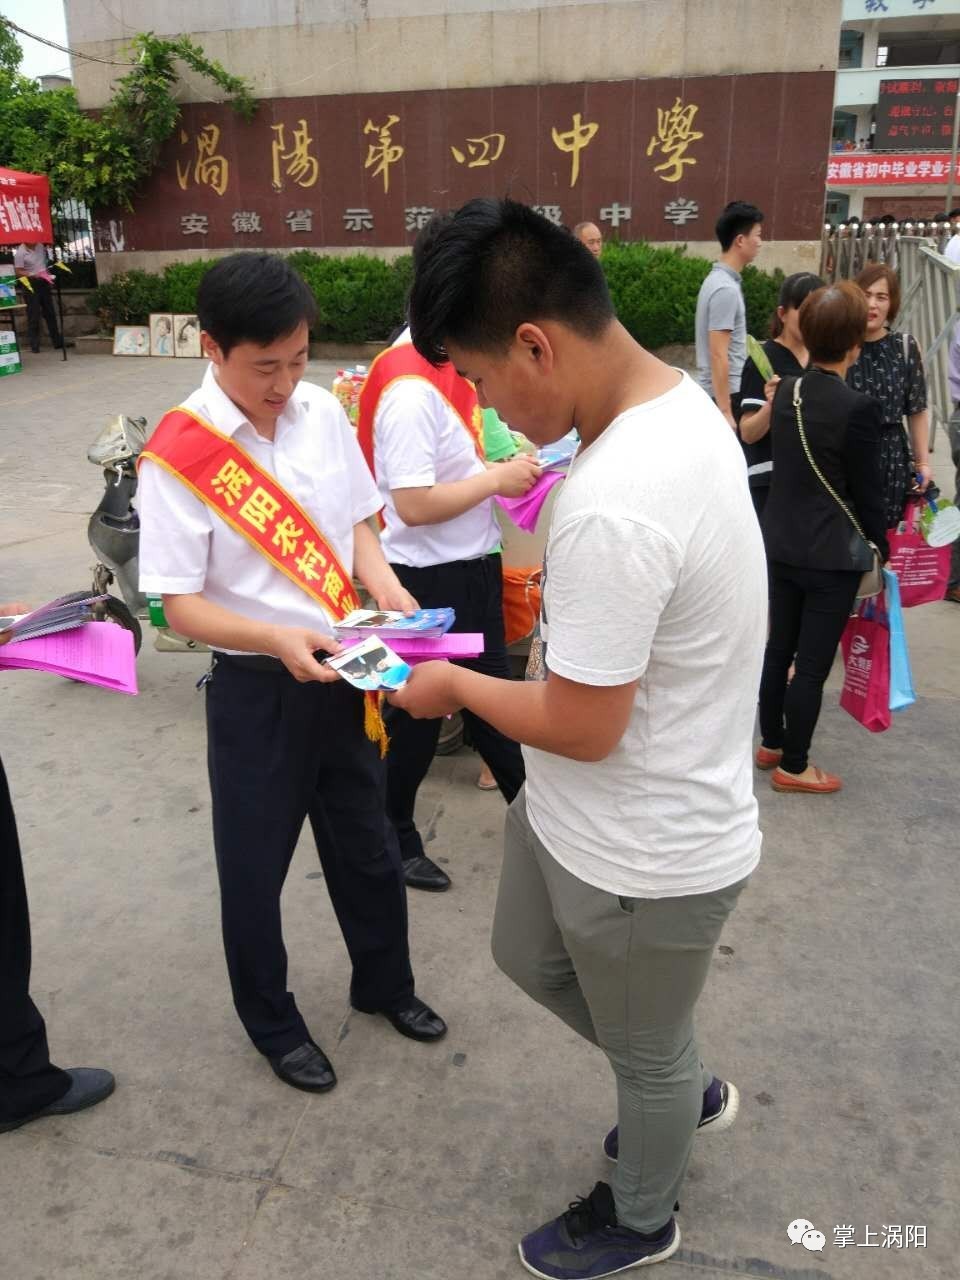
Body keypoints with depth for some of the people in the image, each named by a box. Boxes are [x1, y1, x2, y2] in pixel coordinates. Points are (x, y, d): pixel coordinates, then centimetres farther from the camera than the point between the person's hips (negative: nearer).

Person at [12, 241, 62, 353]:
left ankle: (57, 341, 18)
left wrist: (47, 274, 11)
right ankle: (34, 345, -1)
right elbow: (19, 272, -13)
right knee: (34, 315, -5)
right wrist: (33, 275, -26)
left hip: (44, 282, 6)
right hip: (31, 284, -6)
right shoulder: (20, 252, -12)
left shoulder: (40, 246, 5)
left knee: (50, 313, 11)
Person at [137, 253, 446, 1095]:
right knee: (255, 868, 13)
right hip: (256, 687, -4)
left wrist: (386, 588, -10)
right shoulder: (178, 455, -17)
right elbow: (180, 605, -15)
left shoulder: (324, 411, -2)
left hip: (343, 671, 5)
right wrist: (279, 639, -29)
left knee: (365, 843, 20)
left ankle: (384, 983, 46)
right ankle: (273, 1024, 39)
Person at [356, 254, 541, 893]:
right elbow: (414, 505, -27)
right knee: (419, 711, 8)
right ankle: (394, 838, 30)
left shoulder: (448, 366, 6)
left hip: (473, 565, 9)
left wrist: (508, 467, 4)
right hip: (432, 577, -9)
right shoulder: (410, 389, -24)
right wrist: (497, 479, -18)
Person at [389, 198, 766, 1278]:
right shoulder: (681, 400, -4)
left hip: (642, 858, -9)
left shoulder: (610, 508, -35)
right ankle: (683, 1090, 53)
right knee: (528, 956, 30)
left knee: (645, 1060, 20)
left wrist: (455, 686, -10)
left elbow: (582, 728, -26)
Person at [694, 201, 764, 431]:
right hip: (724, 394, -10)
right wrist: (725, 411, -23)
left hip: (718, 393, 10)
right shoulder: (725, 288, -18)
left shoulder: (717, 280, 12)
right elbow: (718, 355, -22)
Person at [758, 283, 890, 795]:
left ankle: (770, 744, 33)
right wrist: (882, 549, 3)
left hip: (780, 544, 7)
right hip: (831, 555, -7)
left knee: (779, 647, 18)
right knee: (813, 664, 5)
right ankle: (793, 767, 18)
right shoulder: (858, 407, -19)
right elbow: (866, 492, -11)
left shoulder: (785, 391, 0)